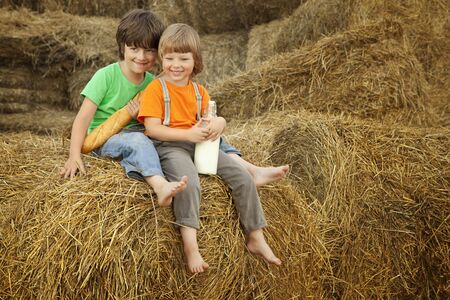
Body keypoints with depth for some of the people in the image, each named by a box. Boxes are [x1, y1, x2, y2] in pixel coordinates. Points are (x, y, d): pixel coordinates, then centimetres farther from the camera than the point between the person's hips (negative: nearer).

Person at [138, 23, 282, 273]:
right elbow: (152, 129, -13)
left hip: (199, 144, 6)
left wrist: (218, 123, -10)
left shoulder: (198, 91, 16)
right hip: (169, 146, -6)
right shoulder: (155, 89, -4)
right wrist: (188, 134, -22)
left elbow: (212, 118, 16)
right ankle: (190, 246, -32)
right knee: (189, 182, -37)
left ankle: (256, 238, 4)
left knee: (243, 178, -6)